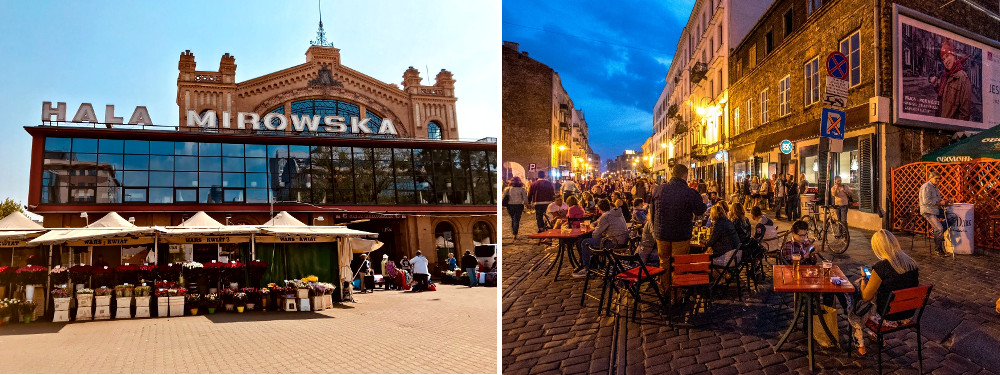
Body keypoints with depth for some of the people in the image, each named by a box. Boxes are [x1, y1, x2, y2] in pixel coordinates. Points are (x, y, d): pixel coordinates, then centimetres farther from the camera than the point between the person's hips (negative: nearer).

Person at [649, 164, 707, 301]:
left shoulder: (658, 190, -4)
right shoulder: (690, 193, -16)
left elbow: (652, 211, 6)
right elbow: (700, 211, -4)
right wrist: (702, 201, 17)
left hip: (661, 233, 3)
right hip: (681, 235, -3)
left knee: (664, 261, 18)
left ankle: (665, 290, 30)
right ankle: (676, 295, 12)